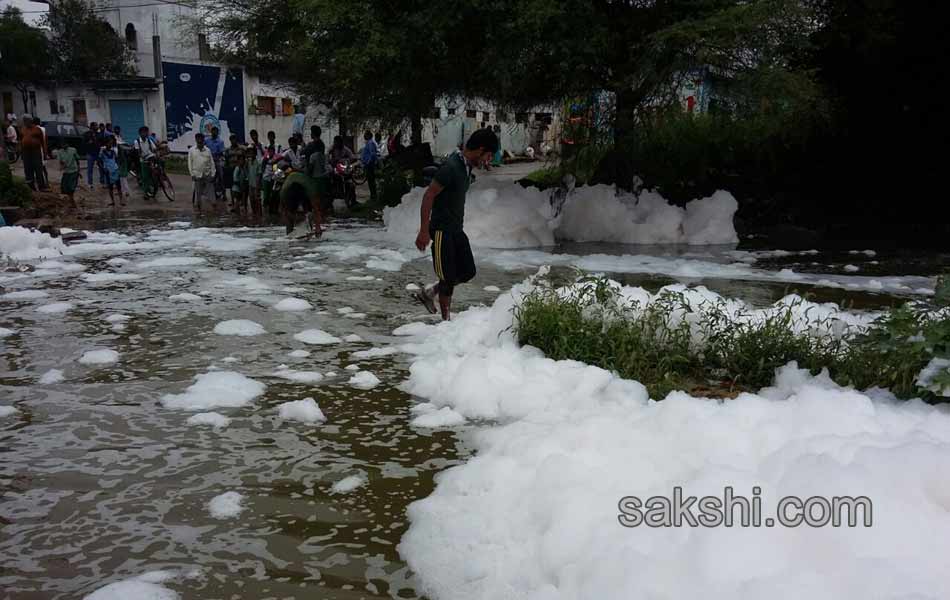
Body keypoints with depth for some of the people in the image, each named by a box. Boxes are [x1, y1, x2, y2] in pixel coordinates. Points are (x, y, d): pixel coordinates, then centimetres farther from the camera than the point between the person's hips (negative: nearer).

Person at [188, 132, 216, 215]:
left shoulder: (208, 150, 4)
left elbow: (212, 163, 5)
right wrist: (192, 174, -2)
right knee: (198, 192, 4)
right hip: (197, 175, 0)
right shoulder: (192, 151, 3)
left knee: (210, 191, 0)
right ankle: (198, 207, 13)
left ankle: (215, 206, 6)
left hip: (207, 174, 0)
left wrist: (212, 174, 0)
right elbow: (190, 163, 4)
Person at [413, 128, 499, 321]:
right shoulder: (451, 167, -21)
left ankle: (428, 293, 25)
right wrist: (424, 231, -22)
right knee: (448, 278, -1)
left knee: (468, 272, 10)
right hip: (442, 230, -9)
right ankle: (446, 320, 13)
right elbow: (428, 196, -21)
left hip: (456, 229, 9)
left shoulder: (466, 167, 8)